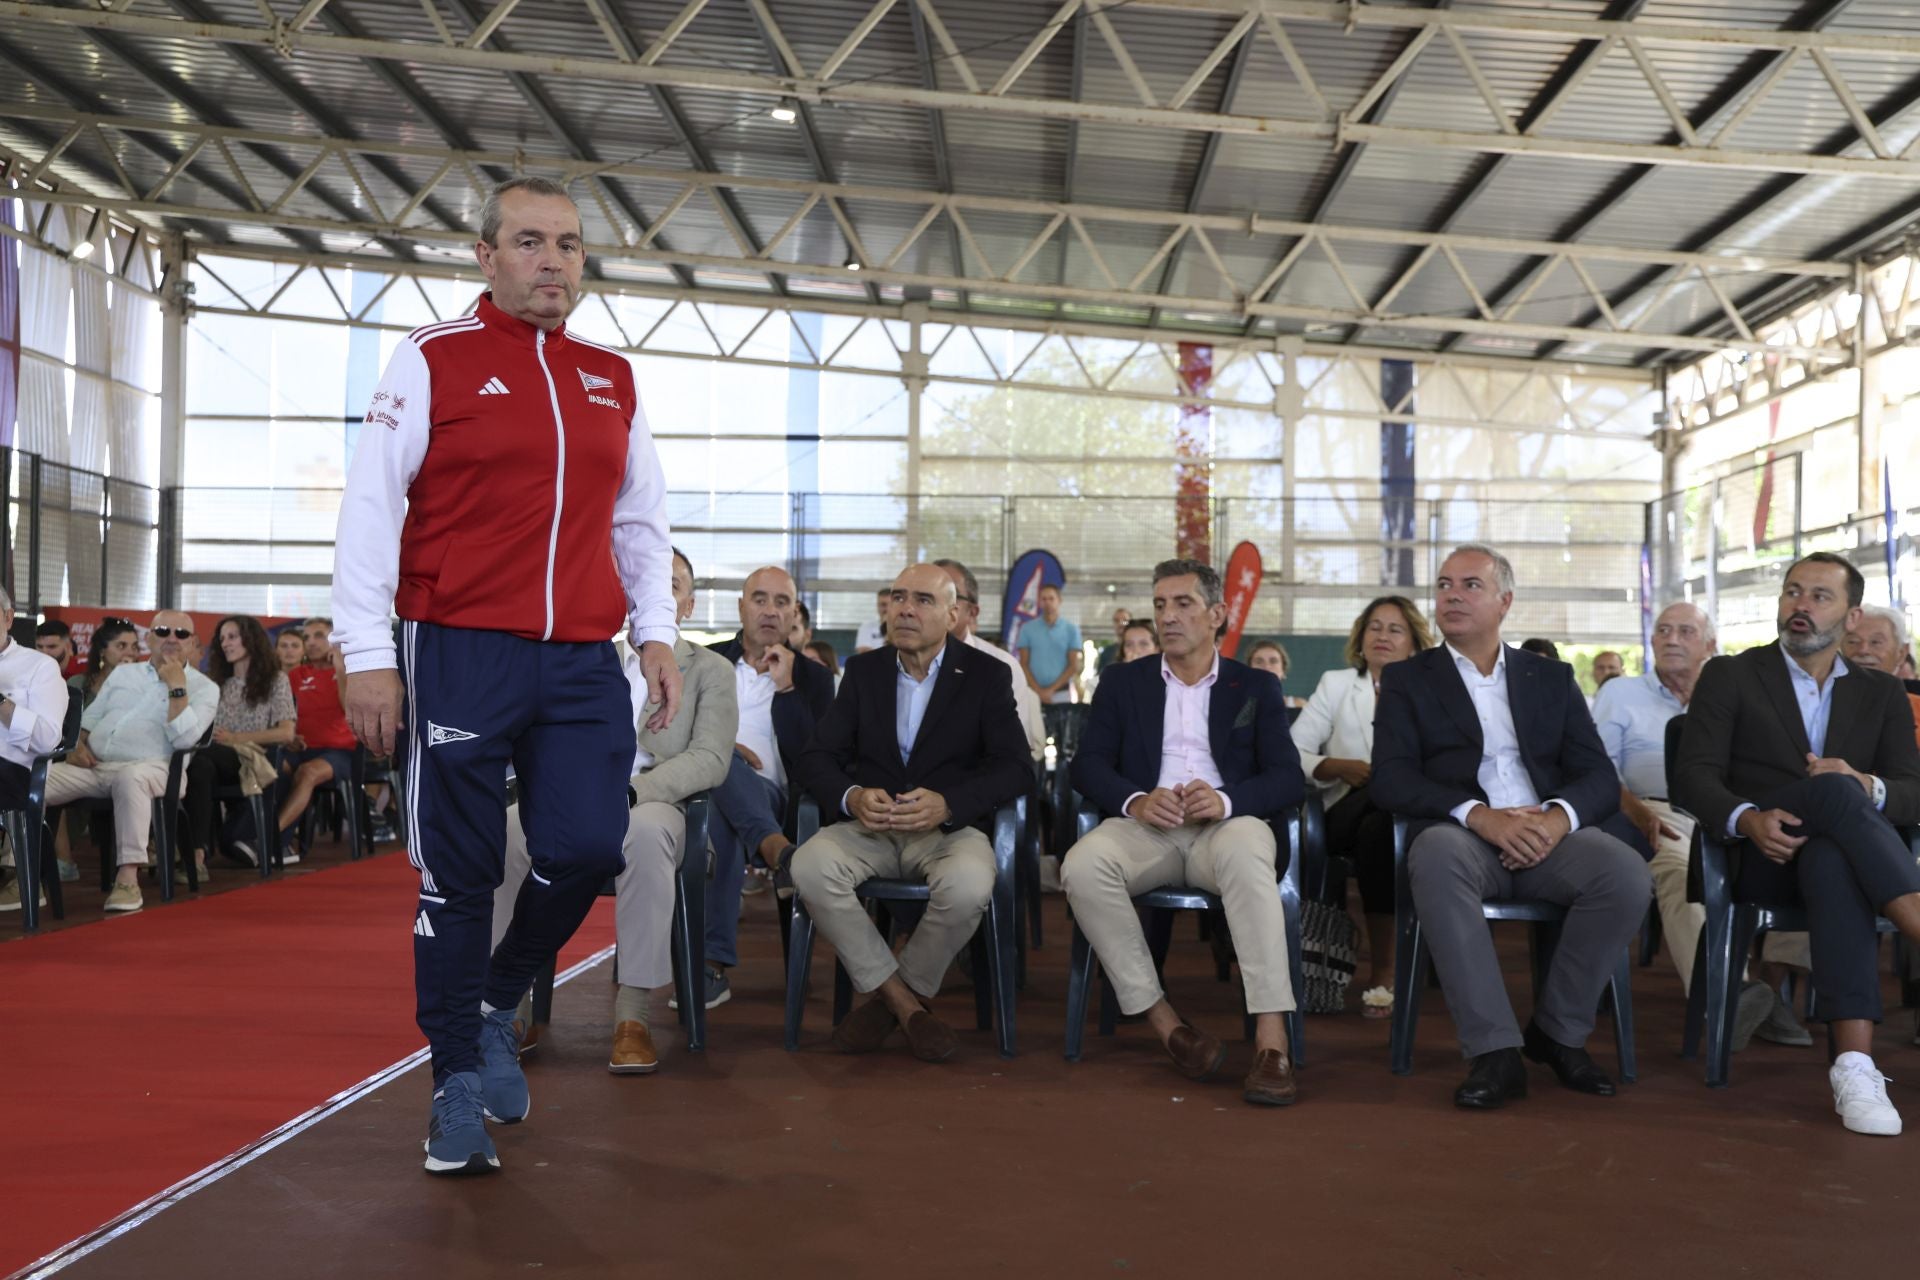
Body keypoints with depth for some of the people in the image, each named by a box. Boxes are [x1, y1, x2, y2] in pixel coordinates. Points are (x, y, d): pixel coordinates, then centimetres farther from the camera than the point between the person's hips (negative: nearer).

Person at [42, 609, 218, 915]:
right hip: (93, 767, 5)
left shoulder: (203, 687, 5)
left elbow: (183, 739, -9)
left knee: (130, 778, -42)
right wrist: (79, 745, 4)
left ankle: (128, 877, -41)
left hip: (148, 768, -5)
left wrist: (177, 686, -11)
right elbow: (90, 717, 25)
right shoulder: (124, 672, 22)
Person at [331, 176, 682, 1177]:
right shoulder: (433, 360, 1)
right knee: (459, 876, 1)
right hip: (460, 655, -4)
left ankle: (496, 1005, 23)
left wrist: (655, 631, 10)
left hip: (584, 663, 4)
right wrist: (368, 657, -8)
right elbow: (371, 509, -2)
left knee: (587, 849, -5)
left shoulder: (612, 379, 14)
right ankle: (458, 1084, 14)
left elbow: (641, 518, 21)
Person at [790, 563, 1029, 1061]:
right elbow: (818, 757, 5)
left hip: (950, 828, -2)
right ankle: (906, 1003, -16)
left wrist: (948, 803, -23)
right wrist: (852, 796, -19)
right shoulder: (863, 670, 11)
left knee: (968, 885, -36)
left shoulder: (986, 675, 3)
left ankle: (887, 999, -8)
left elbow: (1015, 765, -5)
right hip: (871, 826, 3)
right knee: (810, 865, -29)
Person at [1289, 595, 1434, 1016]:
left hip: (1409, 816, 0)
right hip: (1348, 815, 0)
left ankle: (1383, 969, -26)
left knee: (1378, 827, -36)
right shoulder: (1336, 684, 16)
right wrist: (1341, 768, -12)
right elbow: (1291, 752, 5)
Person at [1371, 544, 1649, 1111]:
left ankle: (1557, 1032, -8)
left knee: (1627, 871, -29)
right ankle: (1495, 1050, -33)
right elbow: (1390, 779, -2)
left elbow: (1600, 776, 10)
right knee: (1437, 854, -38)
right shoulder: (1407, 679, 14)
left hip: (1548, 833, 2)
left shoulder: (1551, 678, 20)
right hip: (1464, 833, -2)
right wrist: (1478, 814, -19)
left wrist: (1559, 815, -15)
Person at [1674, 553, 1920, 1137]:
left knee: (1833, 862, -40)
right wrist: (1748, 819, -24)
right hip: (1762, 859, -2)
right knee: (1833, 789, -38)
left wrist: (1868, 786, -18)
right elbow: (1694, 775, -2)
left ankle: (1855, 1066, -55)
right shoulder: (1729, 677, 11)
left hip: (1835, 852, 2)